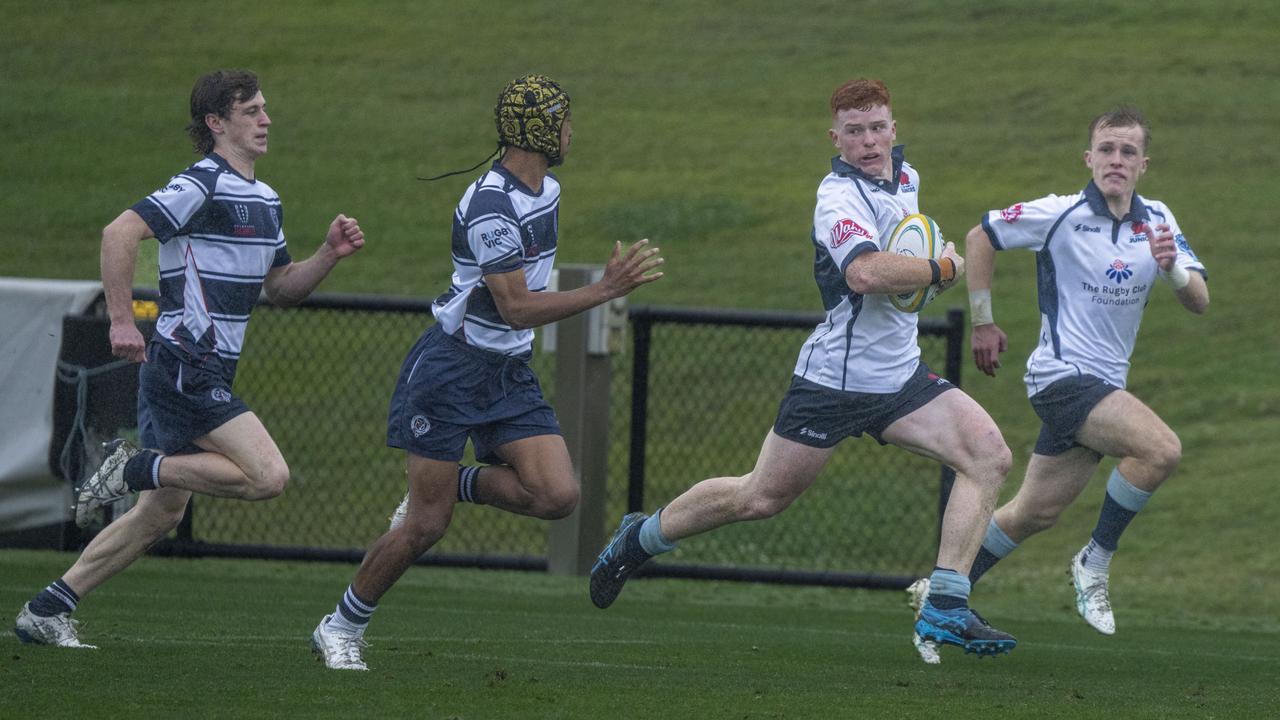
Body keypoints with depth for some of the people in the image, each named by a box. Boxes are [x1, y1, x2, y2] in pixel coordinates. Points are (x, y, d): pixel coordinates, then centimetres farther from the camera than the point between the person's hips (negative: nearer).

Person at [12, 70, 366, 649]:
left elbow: (280, 288, 24)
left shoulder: (266, 200, 17)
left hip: (206, 376, 10)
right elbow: (120, 233, -20)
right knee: (268, 475, -20)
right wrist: (121, 320, -23)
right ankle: (136, 468, -8)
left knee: (159, 516, 11)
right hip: (185, 367, -10)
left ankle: (47, 611, 15)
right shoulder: (202, 186, -12)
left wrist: (330, 254, 7)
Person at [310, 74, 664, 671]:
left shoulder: (547, 190, 7)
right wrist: (605, 291, -26)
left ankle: (455, 483, 13)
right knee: (426, 526, -6)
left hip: (509, 373, 8)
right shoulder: (490, 206, -22)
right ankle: (340, 629, 13)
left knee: (557, 496, -12)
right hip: (451, 370, -8)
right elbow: (518, 308, -25)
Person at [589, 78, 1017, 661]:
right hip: (835, 376, -7)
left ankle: (946, 609, -14)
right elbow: (866, 272, -39)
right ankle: (640, 538, 28)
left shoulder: (905, 175, 8)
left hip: (899, 373, 7)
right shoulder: (839, 196, -19)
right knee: (761, 497, 3)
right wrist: (942, 269, -23)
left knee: (988, 455, -12)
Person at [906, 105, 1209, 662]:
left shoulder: (1158, 222, 6)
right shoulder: (1061, 215, -11)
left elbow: (1199, 302, 3)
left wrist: (1172, 267, -19)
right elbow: (980, 238, -1)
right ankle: (1095, 563, -12)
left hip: (1103, 385, 7)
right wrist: (982, 323, 2)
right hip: (1063, 375, -7)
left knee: (1035, 512, 13)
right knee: (1161, 448, -26)